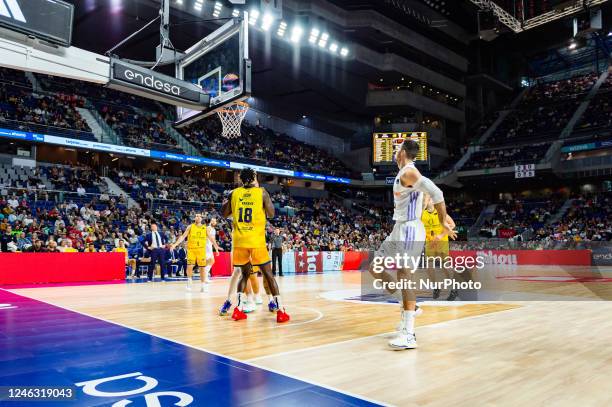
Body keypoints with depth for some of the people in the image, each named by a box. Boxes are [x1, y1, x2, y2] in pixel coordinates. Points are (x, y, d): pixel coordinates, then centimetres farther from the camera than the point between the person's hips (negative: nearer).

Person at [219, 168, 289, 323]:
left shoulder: (234, 193, 6)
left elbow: (224, 214, 15)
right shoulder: (262, 192, -1)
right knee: (268, 274, 5)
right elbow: (271, 214, 3)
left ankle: (238, 309, 11)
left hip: (239, 241, 3)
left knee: (244, 273, 19)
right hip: (257, 240, -3)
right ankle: (280, 311, 2)